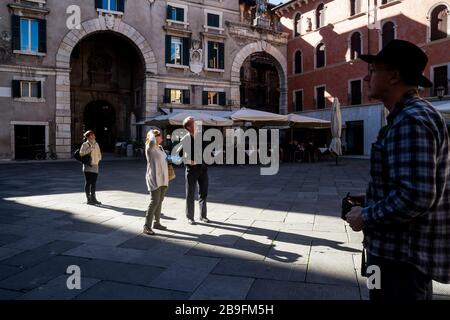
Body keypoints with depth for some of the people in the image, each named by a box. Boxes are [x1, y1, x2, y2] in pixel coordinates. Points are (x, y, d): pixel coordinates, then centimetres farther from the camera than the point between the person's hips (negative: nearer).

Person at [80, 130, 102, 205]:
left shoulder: (96, 144, 13)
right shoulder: (85, 144, -6)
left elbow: (99, 153, 25)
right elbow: (81, 153, -19)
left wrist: (99, 158, 9)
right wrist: (89, 149, -23)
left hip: (95, 166, 6)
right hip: (88, 166, -6)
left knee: (94, 183, 11)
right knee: (88, 183, -2)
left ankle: (93, 198, 20)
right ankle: (89, 199, 3)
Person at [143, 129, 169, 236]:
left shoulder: (160, 148, 14)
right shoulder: (150, 147, -10)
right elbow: (152, 142, -34)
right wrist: (151, 133, -14)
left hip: (163, 179, 9)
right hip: (154, 179, -8)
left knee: (160, 201, 13)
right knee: (155, 201, -13)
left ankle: (157, 223, 25)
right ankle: (147, 226, -7)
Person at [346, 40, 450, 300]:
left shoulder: (411, 120, -22)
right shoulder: (409, 117, 13)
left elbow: (415, 196, -30)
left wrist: (366, 217, -17)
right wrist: (369, 206, 11)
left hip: (404, 254, -10)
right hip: (403, 250, 10)